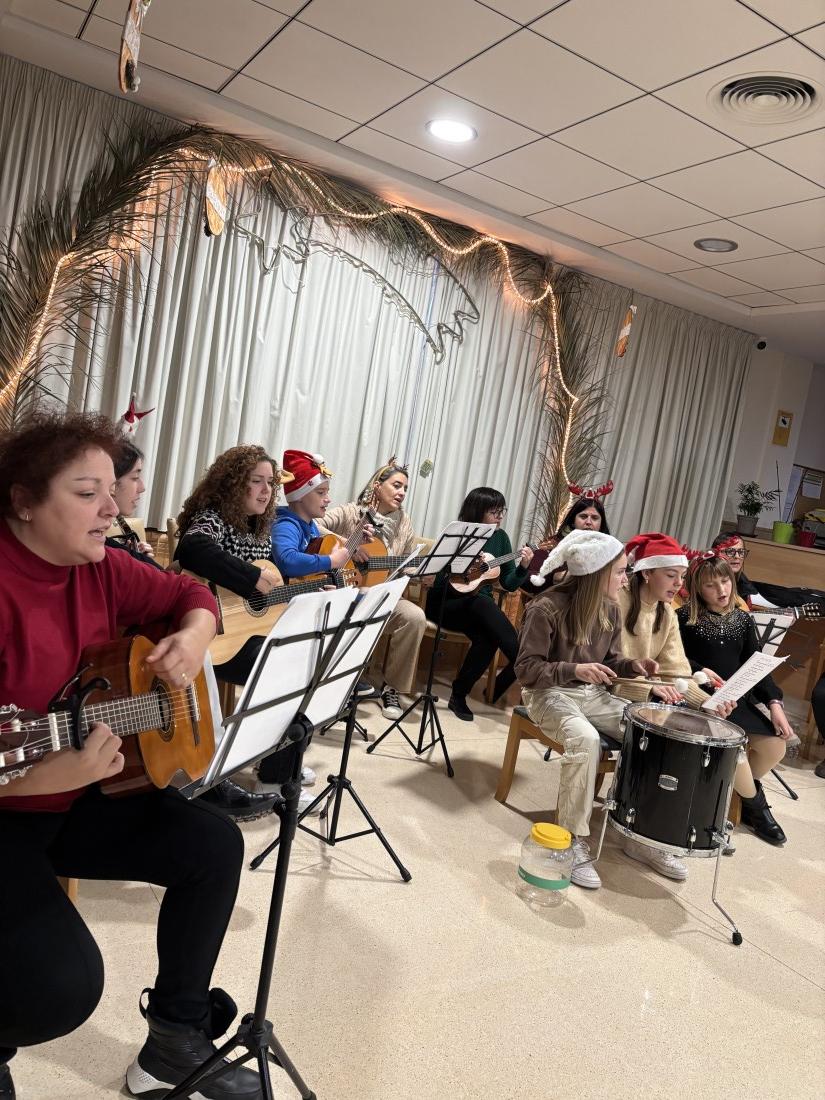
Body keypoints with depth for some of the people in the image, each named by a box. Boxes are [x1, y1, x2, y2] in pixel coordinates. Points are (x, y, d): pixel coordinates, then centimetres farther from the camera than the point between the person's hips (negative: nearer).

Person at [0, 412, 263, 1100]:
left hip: (77, 799, 8)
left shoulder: (100, 568, -2)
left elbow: (190, 593, 11)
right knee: (63, 984, -23)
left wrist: (194, 639, -10)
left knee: (216, 845, 0)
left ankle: (175, 1039, 17)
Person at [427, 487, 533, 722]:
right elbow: (441, 581, -17)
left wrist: (523, 567, -13)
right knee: (482, 603, -37)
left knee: (486, 639, -29)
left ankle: (459, 694, -10)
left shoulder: (500, 537, 5)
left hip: (480, 606, 4)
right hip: (445, 605, -4)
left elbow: (509, 584, 5)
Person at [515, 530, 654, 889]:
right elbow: (526, 669, -18)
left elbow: (608, 660, 14)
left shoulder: (609, 609, 2)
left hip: (593, 694, 7)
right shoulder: (546, 609, -20)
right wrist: (573, 670, -31)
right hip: (549, 693, -7)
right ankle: (573, 842, -22)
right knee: (585, 739, -36)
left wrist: (631, 665, -8)